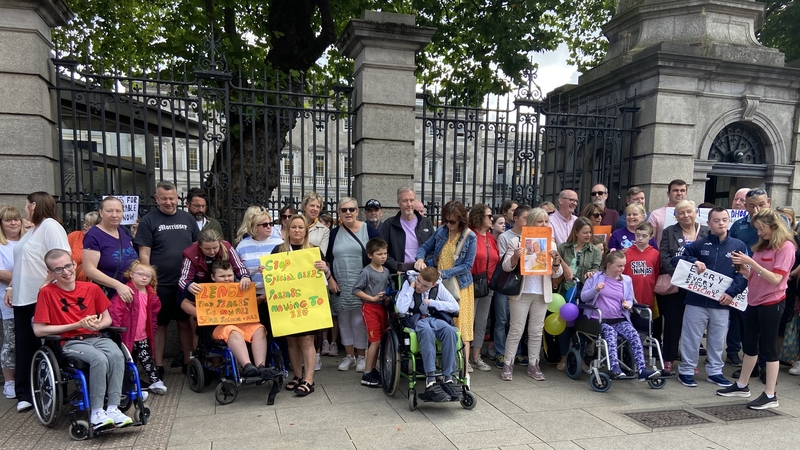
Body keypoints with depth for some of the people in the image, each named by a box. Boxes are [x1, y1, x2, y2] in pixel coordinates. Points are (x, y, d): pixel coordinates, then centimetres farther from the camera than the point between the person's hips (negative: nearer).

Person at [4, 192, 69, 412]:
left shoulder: (51, 226, -12)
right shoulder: (31, 230, 18)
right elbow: (20, 264, 23)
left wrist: (45, 286, -23)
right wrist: (11, 287, 14)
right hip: (22, 298, 9)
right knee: (24, 347, 11)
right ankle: (25, 394, 18)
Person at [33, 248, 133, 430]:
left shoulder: (91, 288, 8)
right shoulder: (47, 293, -2)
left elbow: (107, 319, 15)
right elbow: (38, 330, -6)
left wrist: (97, 325, -9)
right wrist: (77, 325, -10)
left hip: (96, 338, 3)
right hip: (69, 343, -3)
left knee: (116, 355, -29)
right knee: (99, 359, -33)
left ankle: (113, 408, -25)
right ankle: (96, 412, -21)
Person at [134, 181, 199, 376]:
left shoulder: (188, 218, 9)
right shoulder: (149, 220, -1)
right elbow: (144, 254, -4)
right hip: (160, 284, -3)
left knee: (186, 323, 10)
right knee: (159, 325, 7)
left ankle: (188, 362, 21)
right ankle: (158, 367, 18)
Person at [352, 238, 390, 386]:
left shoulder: (386, 271, 7)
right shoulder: (366, 272, -13)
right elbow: (356, 290, -13)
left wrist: (388, 297, 0)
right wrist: (373, 298, -18)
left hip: (382, 307, 7)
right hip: (370, 307, -7)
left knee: (380, 340, 11)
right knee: (375, 341, -7)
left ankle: (373, 370, 26)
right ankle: (367, 375, 3)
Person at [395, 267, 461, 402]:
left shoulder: (438, 287, -1)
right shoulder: (408, 283, -9)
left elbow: (455, 307, -3)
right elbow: (401, 309, -21)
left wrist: (432, 303, -11)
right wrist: (411, 288, -20)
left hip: (433, 318, 3)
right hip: (414, 319, -3)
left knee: (450, 331, -32)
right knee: (426, 330, -40)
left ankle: (447, 379, -27)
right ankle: (430, 382, -42)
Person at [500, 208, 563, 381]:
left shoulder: (551, 243, 7)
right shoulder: (516, 241, -3)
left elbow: (557, 274, 6)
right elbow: (506, 267, -5)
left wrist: (556, 261, -14)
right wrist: (515, 257, -24)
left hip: (542, 294, 3)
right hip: (521, 292, -3)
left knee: (536, 331, 10)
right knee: (516, 330, 1)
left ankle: (533, 364, 21)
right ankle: (508, 364, 11)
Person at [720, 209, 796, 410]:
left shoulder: (785, 247, -11)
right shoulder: (762, 246, 10)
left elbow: (775, 279, -20)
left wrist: (751, 263, -25)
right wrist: (743, 267, -8)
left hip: (772, 303, -7)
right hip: (754, 301, 7)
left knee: (768, 347, 0)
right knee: (749, 344, 15)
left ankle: (770, 395, 10)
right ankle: (742, 385, 28)